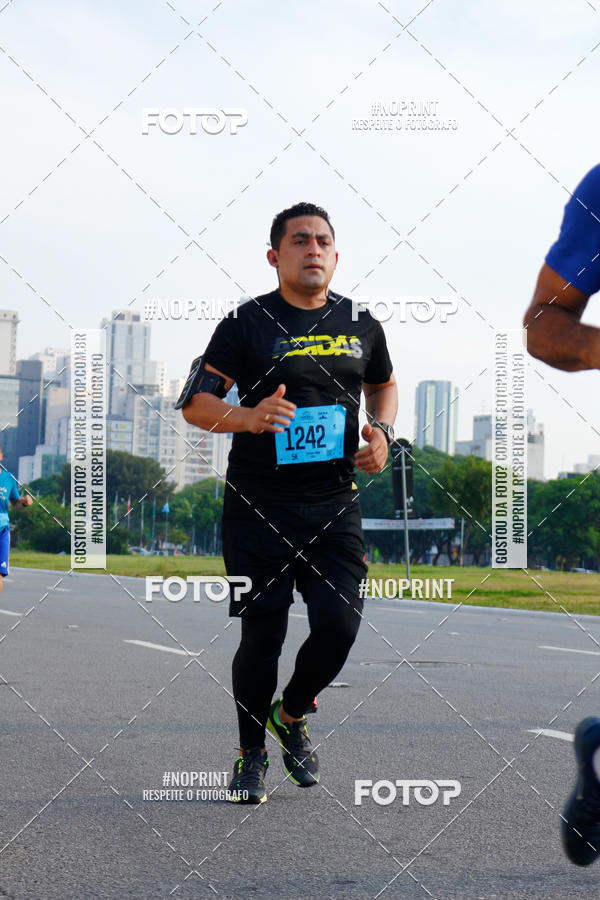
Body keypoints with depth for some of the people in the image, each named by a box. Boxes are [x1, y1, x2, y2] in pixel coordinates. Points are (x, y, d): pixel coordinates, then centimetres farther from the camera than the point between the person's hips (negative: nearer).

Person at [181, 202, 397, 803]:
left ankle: (292, 715, 23)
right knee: (262, 635, 0)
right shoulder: (247, 323, -2)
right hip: (257, 507, -3)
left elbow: (383, 385, 28)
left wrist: (382, 431, 7)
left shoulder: (361, 324, 9)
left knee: (338, 625, -9)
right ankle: (251, 753, 23)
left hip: (334, 505, 3)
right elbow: (196, 403, -5)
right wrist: (249, 418, -25)